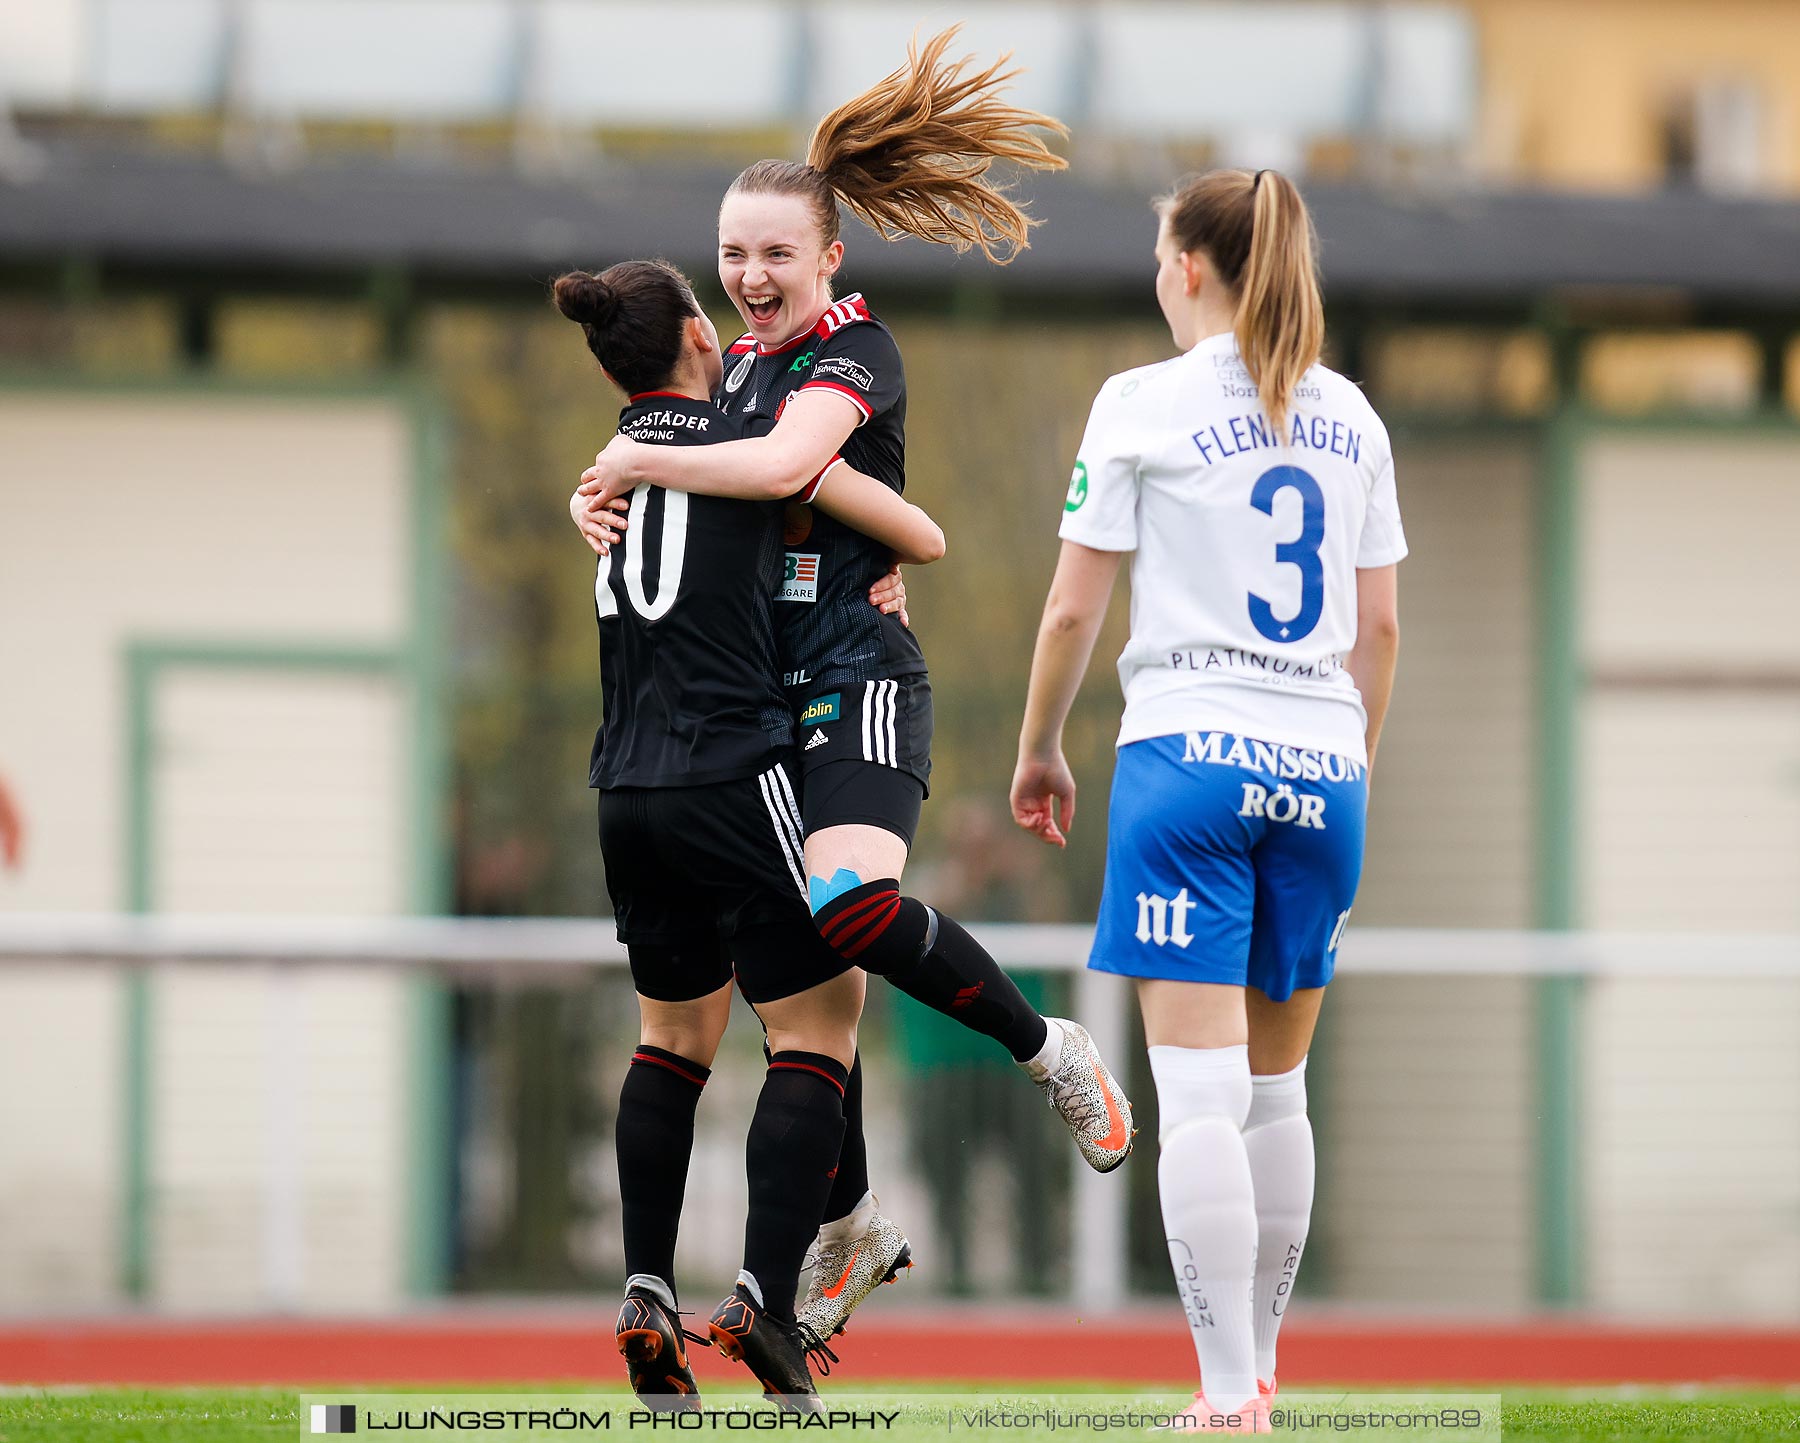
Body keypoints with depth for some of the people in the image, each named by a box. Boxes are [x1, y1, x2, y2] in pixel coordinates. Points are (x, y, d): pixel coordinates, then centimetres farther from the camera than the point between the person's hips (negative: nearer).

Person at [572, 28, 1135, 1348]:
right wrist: (603, 501, 0)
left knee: (852, 908, -29)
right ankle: (850, 1229, 18)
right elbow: (633, 479, 23)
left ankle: (1049, 1051, -7)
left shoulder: (853, 349, -8)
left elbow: (780, 465, -27)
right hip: (753, 696, 8)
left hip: (856, 681, -8)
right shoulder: (733, 362, 15)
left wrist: (642, 460, -16)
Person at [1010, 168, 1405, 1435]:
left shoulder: (1146, 404, -3)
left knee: (1199, 1093, -9)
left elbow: (1073, 609, 0)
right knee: (1275, 1088, 16)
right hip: (1321, 765, 5)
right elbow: (1379, 625, 14)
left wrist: (1039, 751, 13)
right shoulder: (1348, 416, 11)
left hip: (1190, 756, -5)